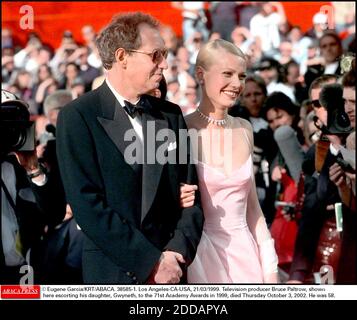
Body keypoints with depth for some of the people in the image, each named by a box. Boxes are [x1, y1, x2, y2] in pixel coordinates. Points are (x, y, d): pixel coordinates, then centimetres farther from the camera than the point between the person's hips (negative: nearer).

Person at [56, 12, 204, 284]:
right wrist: (151, 262, -15)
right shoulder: (78, 117, -6)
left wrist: (179, 252, -8)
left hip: (171, 272, 4)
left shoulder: (171, 115, 10)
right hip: (113, 274, -4)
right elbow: (88, 205, -13)